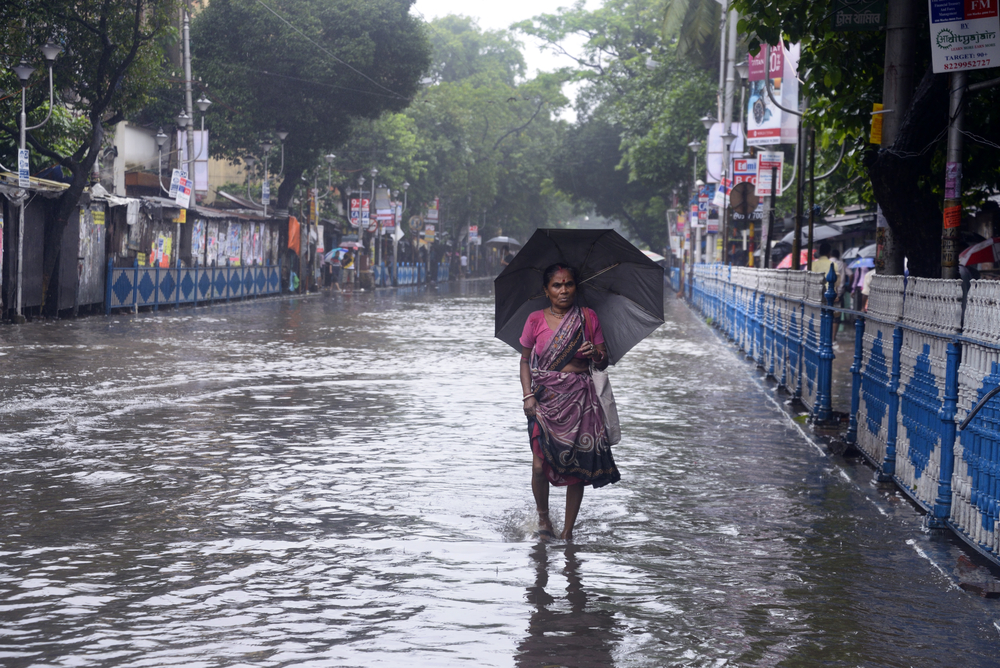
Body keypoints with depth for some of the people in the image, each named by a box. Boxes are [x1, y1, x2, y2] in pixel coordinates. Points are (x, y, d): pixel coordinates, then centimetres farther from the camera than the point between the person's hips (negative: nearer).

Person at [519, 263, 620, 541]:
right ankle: (543, 515, 19)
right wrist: (528, 395, -4)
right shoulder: (536, 320, 3)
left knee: (577, 466, -1)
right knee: (540, 465, -9)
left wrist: (595, 353, -15)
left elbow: (604, 362, 8)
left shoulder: (588, 318, 4)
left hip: (579, 400, 1)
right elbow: (525, 360, 9)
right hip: (545, 400, -1)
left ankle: (568, 531, 13)